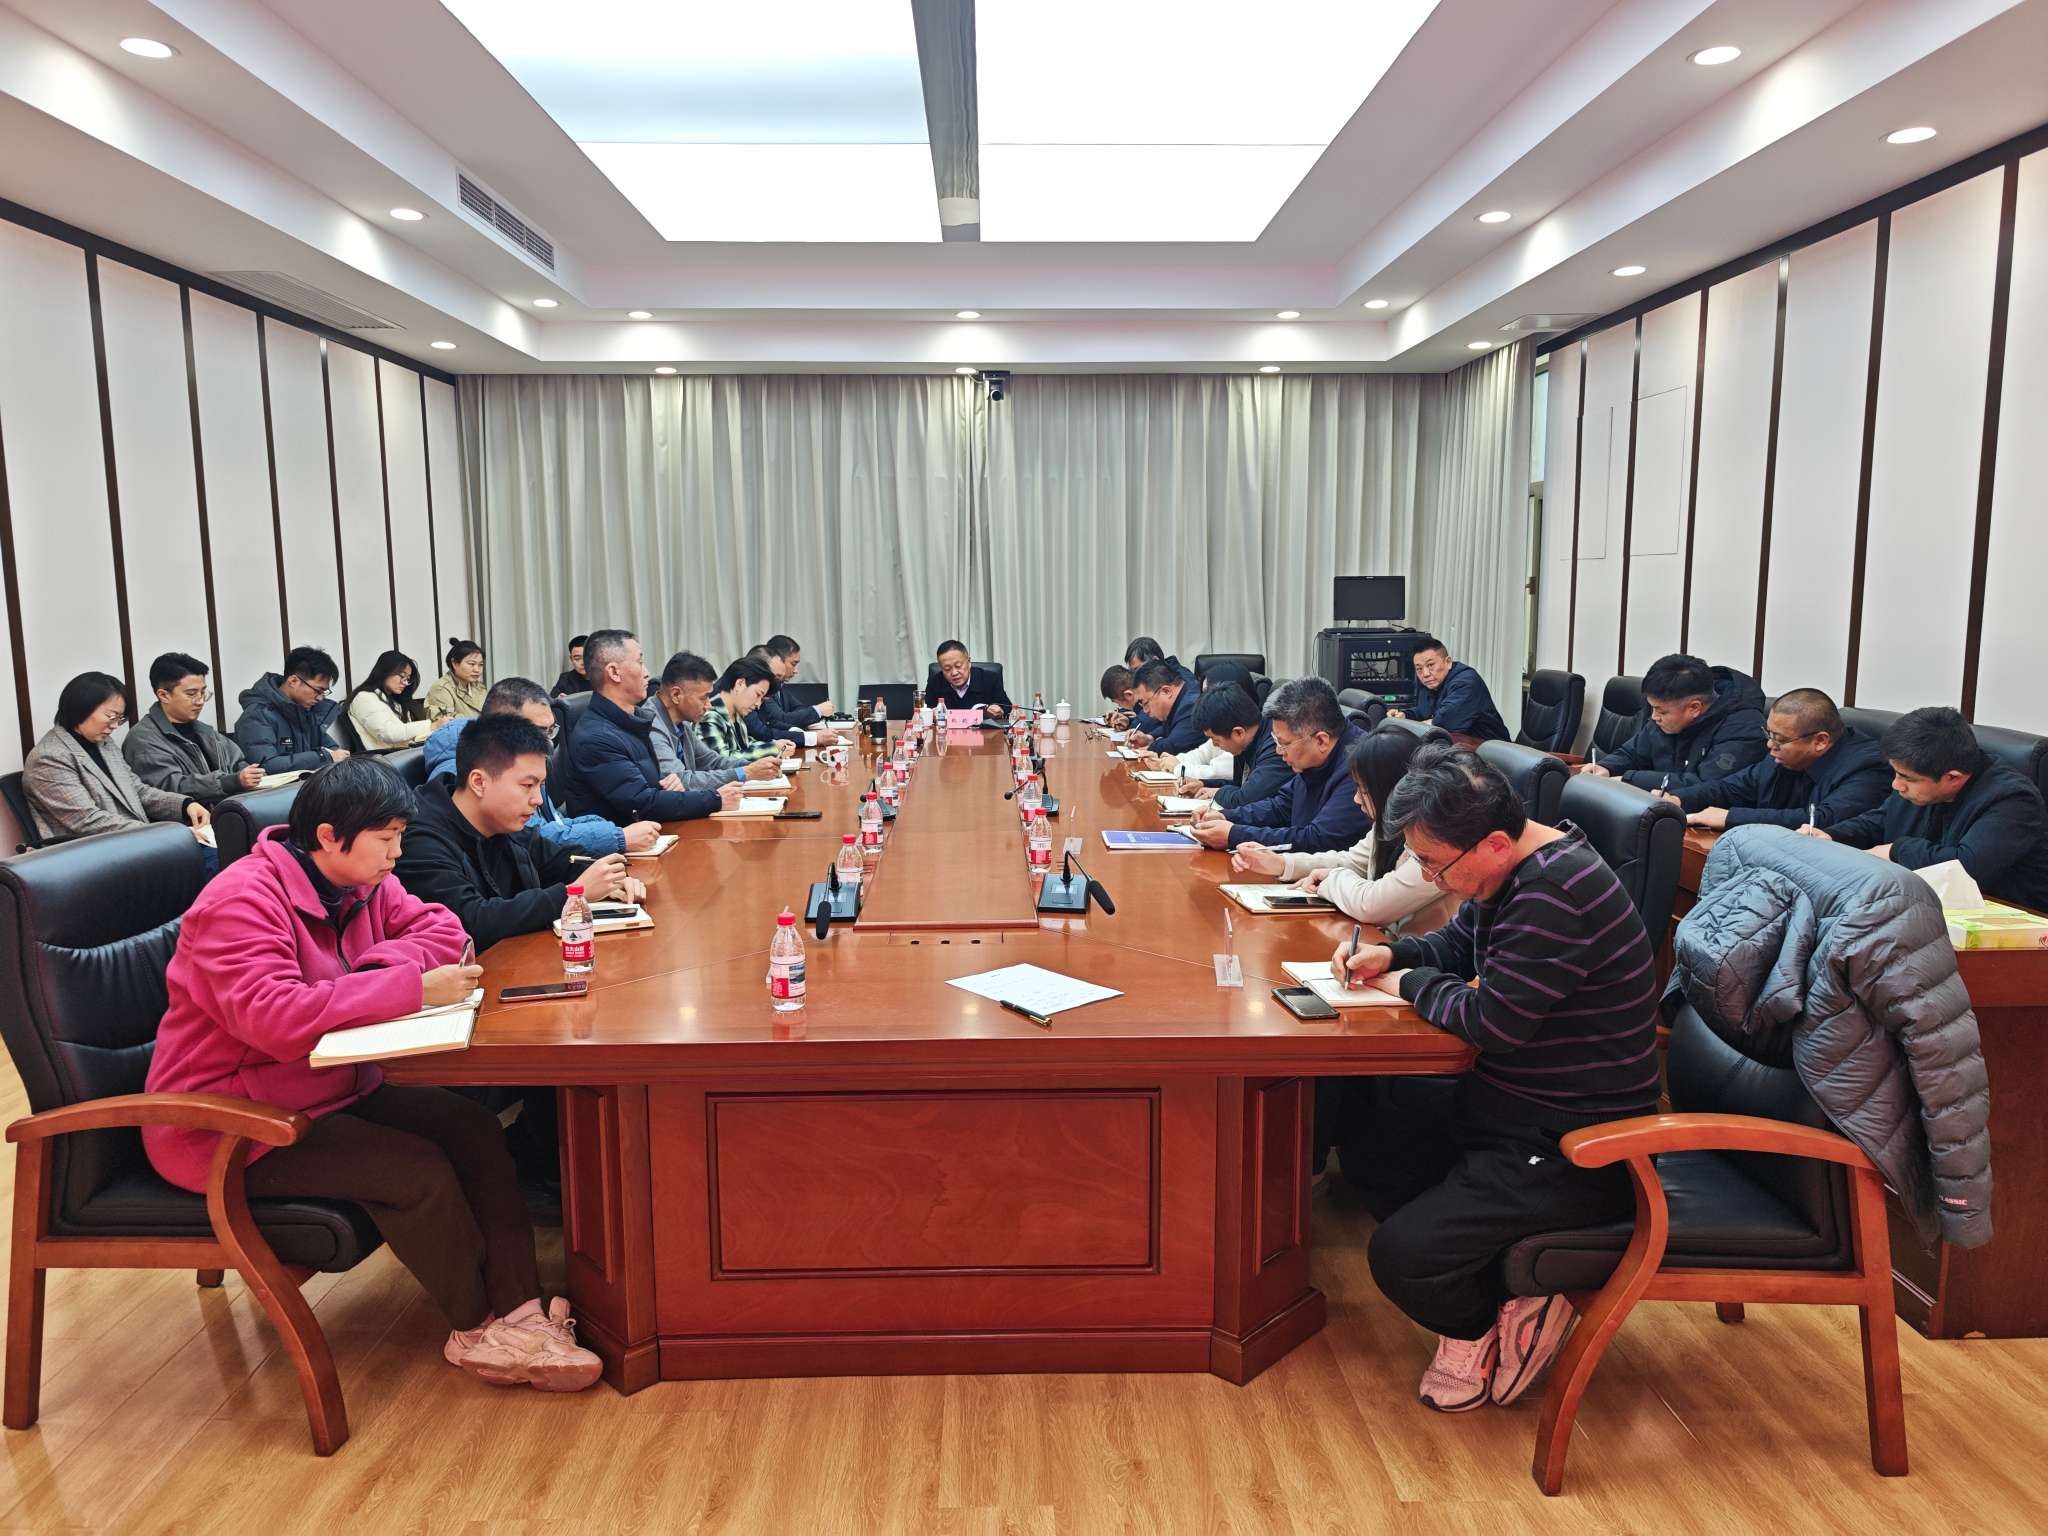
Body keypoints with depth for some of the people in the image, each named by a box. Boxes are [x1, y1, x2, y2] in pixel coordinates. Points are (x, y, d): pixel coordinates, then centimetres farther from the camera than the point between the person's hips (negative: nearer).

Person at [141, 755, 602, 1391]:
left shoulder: (361, 881, 3)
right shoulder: (242, 901, -24)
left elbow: (439, 927, 2)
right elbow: (274, 1017, -37)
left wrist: (376, 966, -19)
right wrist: (412, 988, -37)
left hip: (333, 1089, 9)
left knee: (473, 1127, -11)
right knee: (419, 1171, -23)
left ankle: (519, 1312, -11)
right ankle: (476, 1331, -1)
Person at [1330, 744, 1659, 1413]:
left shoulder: (1557, 893, -28)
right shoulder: (1516, 870, 3)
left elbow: (1495, 1021, -27)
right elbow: (1458, 942, 20)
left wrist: (1412, 984, -9)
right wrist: (1389, 954, 1)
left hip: (1574, 1148, -11)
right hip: (1511, 1104, 11)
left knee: (1399, 1258, -17)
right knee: (1366, 1144, 14)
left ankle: (1499, 1325, 14)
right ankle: (1485, 1286, 12)